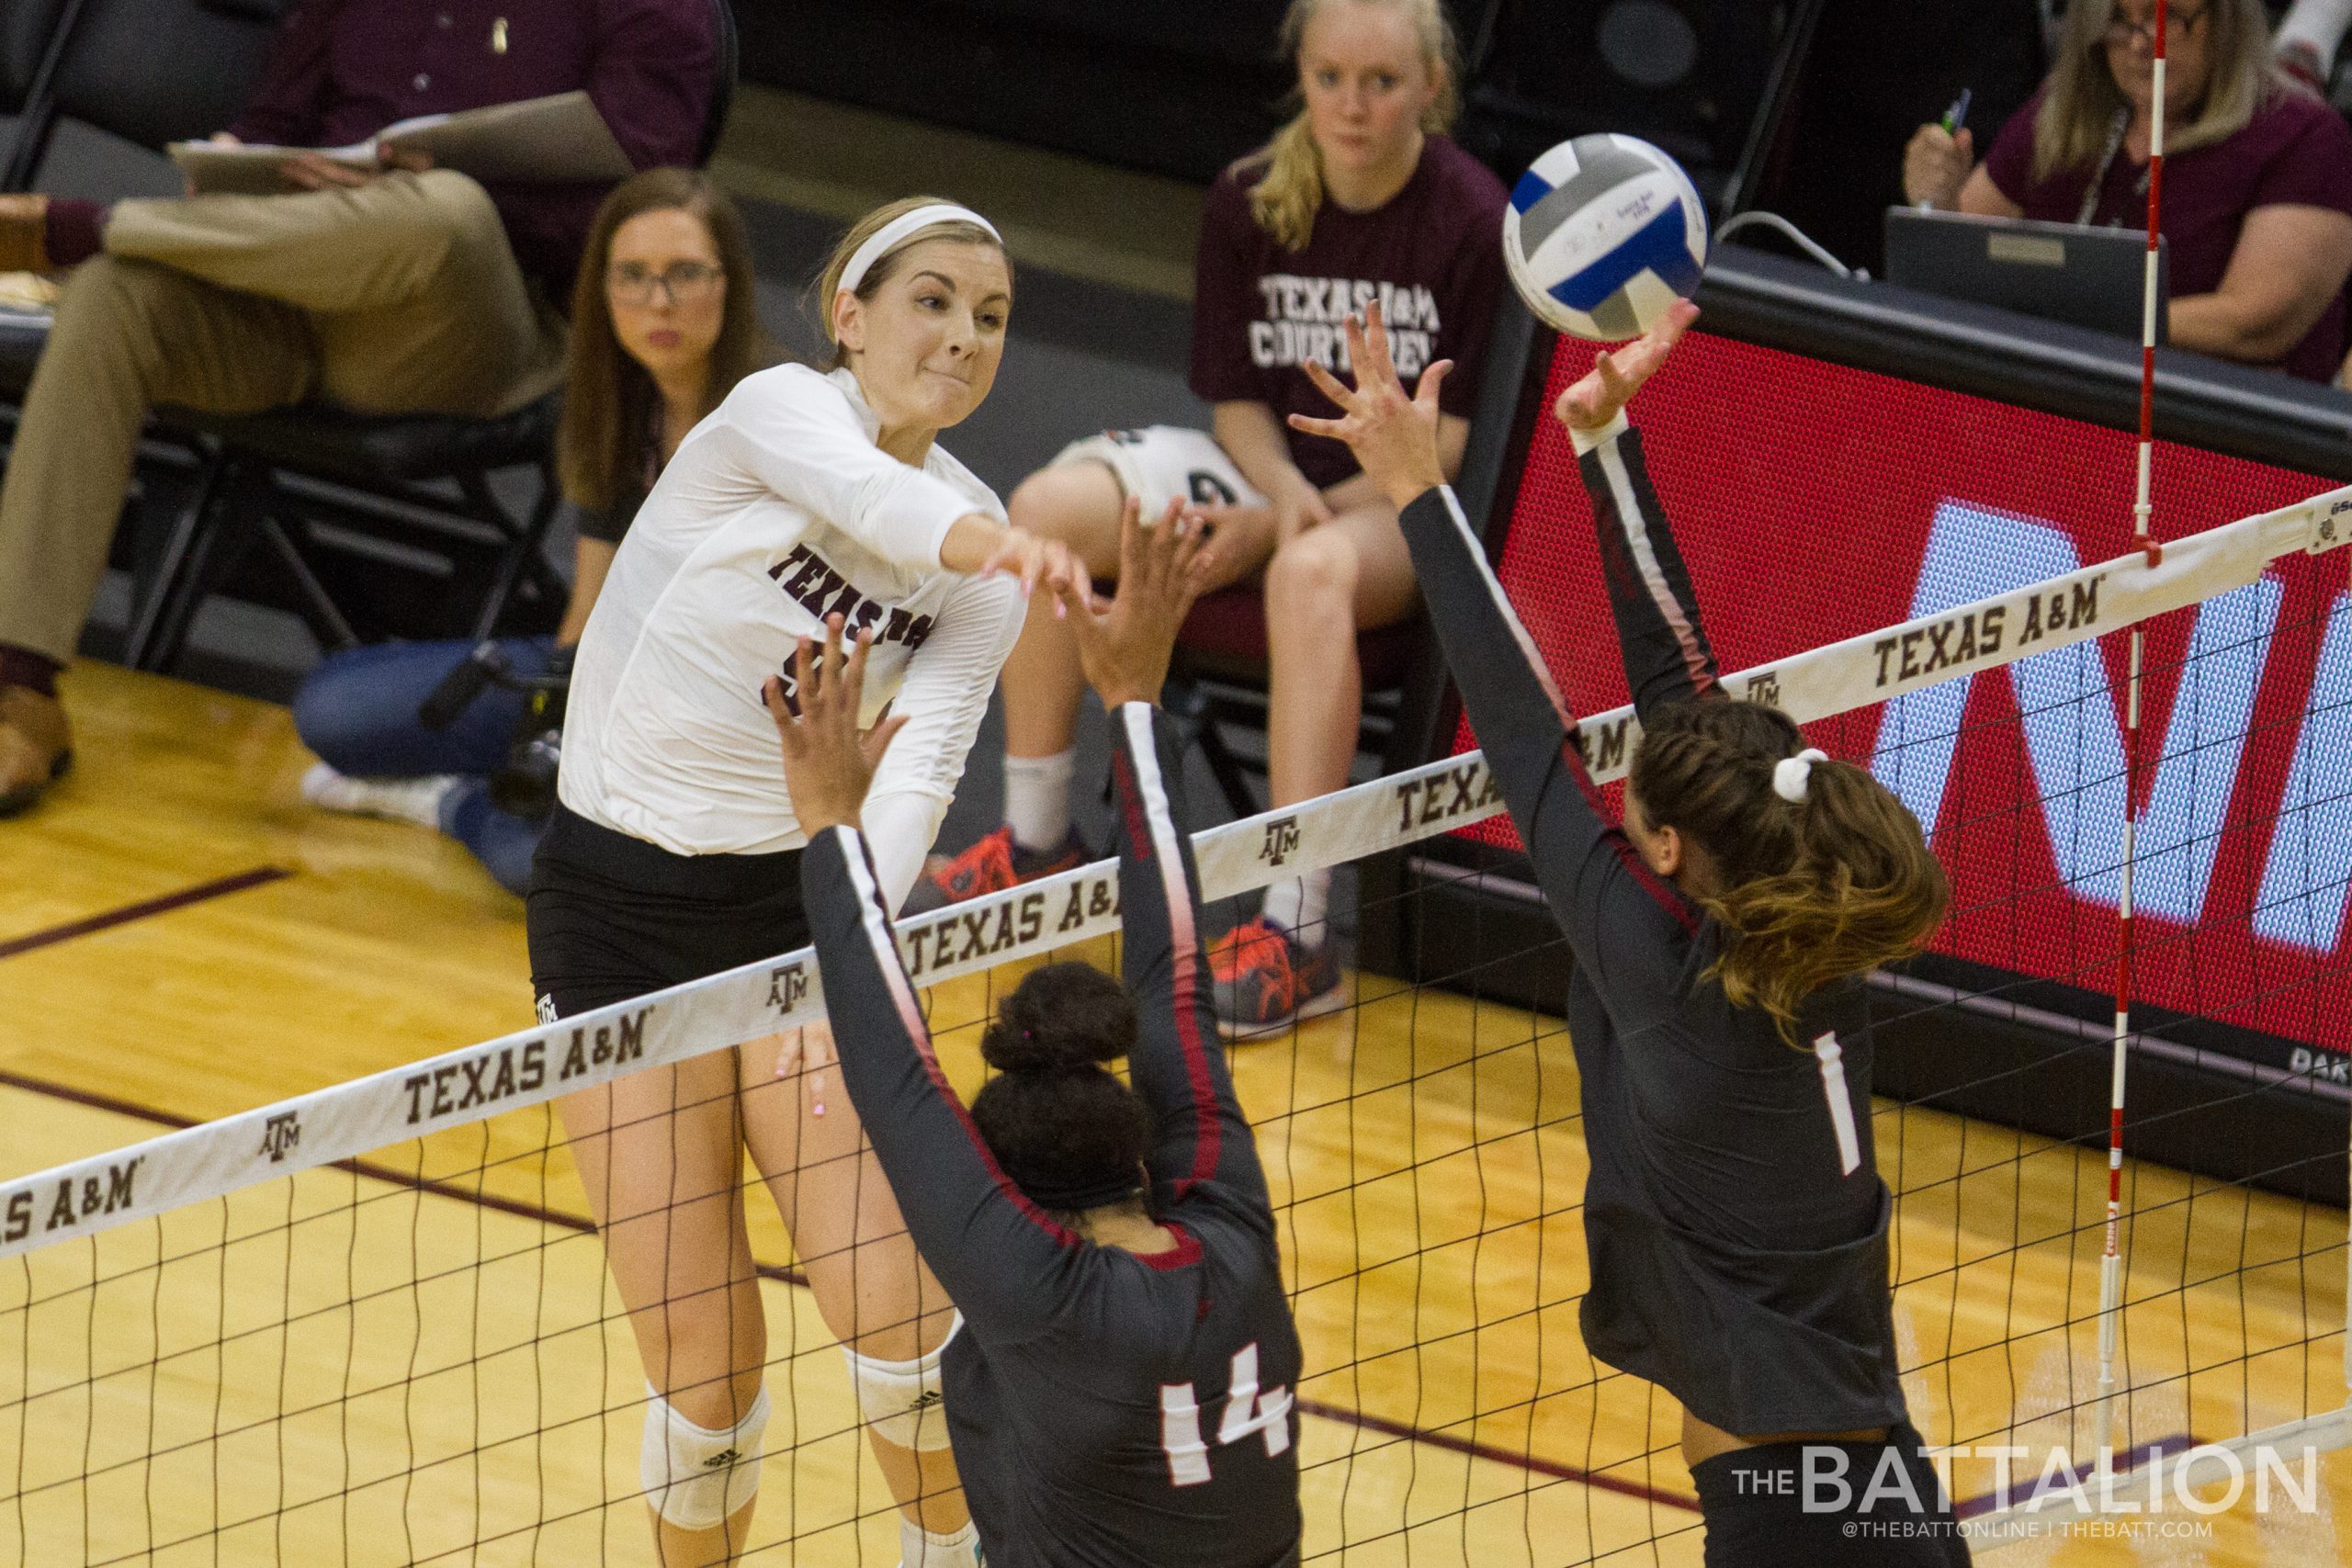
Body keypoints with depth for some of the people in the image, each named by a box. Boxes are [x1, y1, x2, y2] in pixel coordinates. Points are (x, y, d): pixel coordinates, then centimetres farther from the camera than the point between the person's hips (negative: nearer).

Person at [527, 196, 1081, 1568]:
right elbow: (876, 502, -38)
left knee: (901, 1313, -9)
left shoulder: (985, 567, -2)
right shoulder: (782, 412, -13)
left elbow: (922, 772, -17)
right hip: (619, 905, -3)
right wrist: (986, 541, -61)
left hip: (806, 900, 3)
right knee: (705, 1368, -5)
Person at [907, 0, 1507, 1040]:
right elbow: (1238, 398, 6)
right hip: (1278, 469, 6)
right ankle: (1035, 845, -2)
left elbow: (1461, 435, -12)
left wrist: (1309, 515, -20)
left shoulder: (1473, 219, -13)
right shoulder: (1250, 204, 0)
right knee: (1047, 512, -15)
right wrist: (1282, 487, -16)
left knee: (1312, 572, -41)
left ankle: (1298, 934, -43)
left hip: (1409, 499, -6)